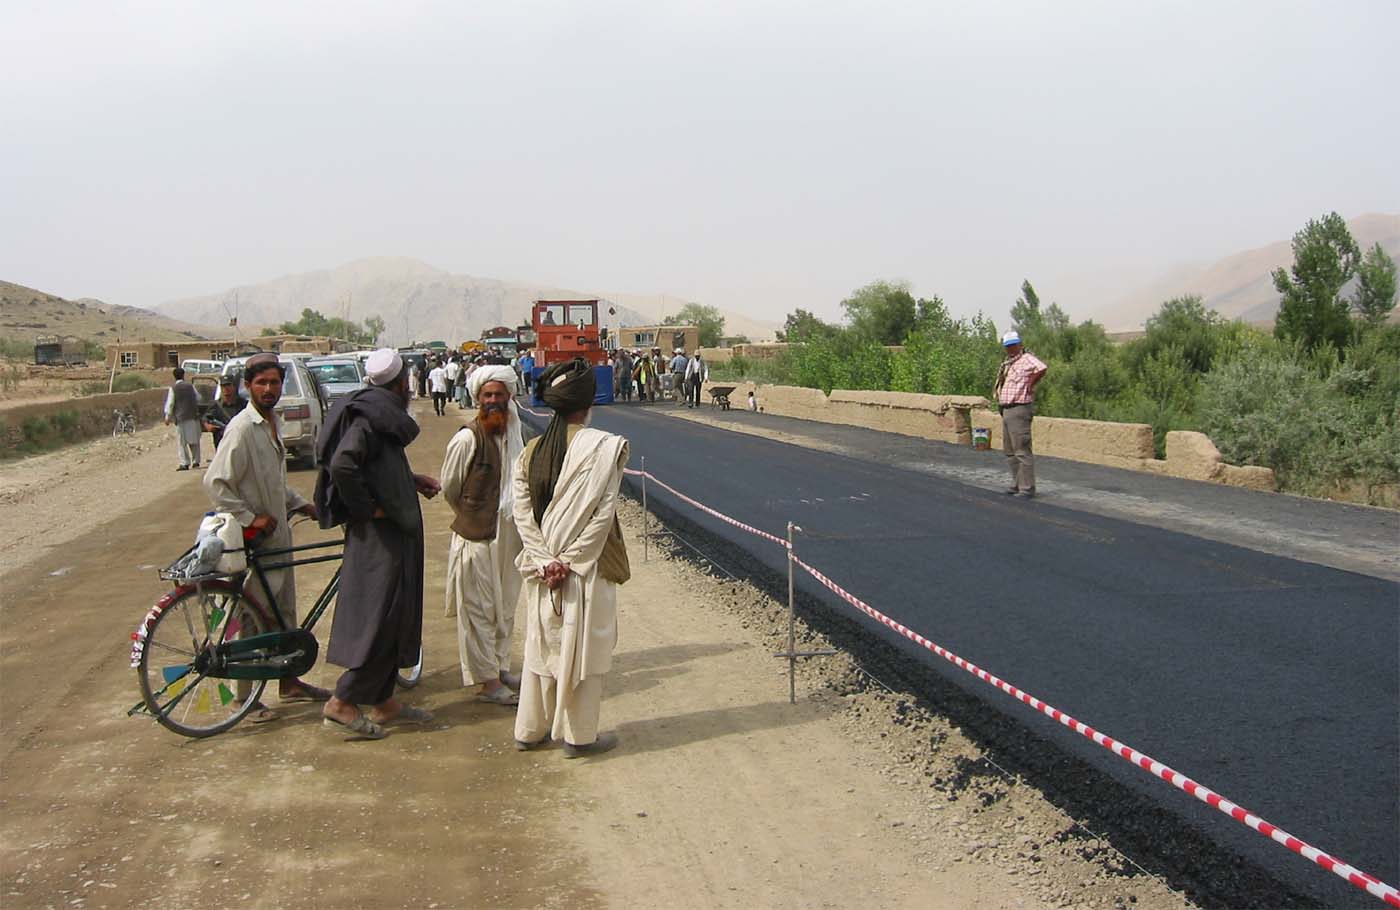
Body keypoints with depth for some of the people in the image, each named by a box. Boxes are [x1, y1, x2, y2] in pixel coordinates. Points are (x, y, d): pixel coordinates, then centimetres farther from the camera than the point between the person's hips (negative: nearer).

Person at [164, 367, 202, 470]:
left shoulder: (173, 387, -5)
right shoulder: (190, 385, 3)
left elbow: (170, 403, -5)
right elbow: (198, 398, 11)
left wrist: (167, 417, 1)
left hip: (181, 417, -3)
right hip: (193, 416, 3)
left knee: (182, 442, 0)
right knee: (194, 439, 13)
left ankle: (185, 463, -5)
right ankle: (196, 461, 15)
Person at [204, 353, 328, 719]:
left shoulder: (272, 422, 10)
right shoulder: (242, 427, -18)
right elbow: (215, 483, -23)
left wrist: (300, 504, 12)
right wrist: (250, 517, -22)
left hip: (278, 535, 9)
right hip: (251, 540, -9)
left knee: (284, 610, 17)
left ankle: (289, 681, 30)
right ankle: (245, 698, 10)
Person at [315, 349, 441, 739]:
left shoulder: (378, 414, 12)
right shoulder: (369, 418, -17)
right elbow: (341, 465, -30)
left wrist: (413, 480, 18)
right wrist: (367, 507, -21)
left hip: (391, 535, 10)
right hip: (381, 535, -10)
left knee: (392, 617, 15)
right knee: (381, 617, -6)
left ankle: (383, 701, 23)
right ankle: (342, 704, -1)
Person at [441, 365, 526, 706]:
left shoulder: (512, 435, 6)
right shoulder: (467, 439, -15)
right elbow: (449, 487, -6)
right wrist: (471, 515, 6)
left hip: (508, 534, 7)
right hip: (476, 537, -7)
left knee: (504, 607, 16)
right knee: (479, 610, 1)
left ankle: (500, 668, 29)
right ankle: (487, 681, 8)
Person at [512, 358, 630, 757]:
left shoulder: (530, 451, 2)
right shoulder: (603, 446, -13)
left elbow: (522, 514, -3)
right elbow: (601, 514, -16)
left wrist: (545, 561, -6)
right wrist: (570, 561, -11)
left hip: (543, 570, 5)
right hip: (587, 568, -5)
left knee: (541, 644, 17)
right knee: (581, 647, 7)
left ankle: (530, 730, 27)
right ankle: (579, 736, 17)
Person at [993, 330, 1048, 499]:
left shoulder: (1026, 359, -13)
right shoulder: (1007, 363, 16)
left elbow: (1041, 369, -33)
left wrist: (1030, 385, -20)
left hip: (1019, 410, -10)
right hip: (1007, 410, 10)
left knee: (1022, 450, -8)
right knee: (1010, 452, 17)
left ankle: (1027, 489, -5)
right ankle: (1017, 484, 26)